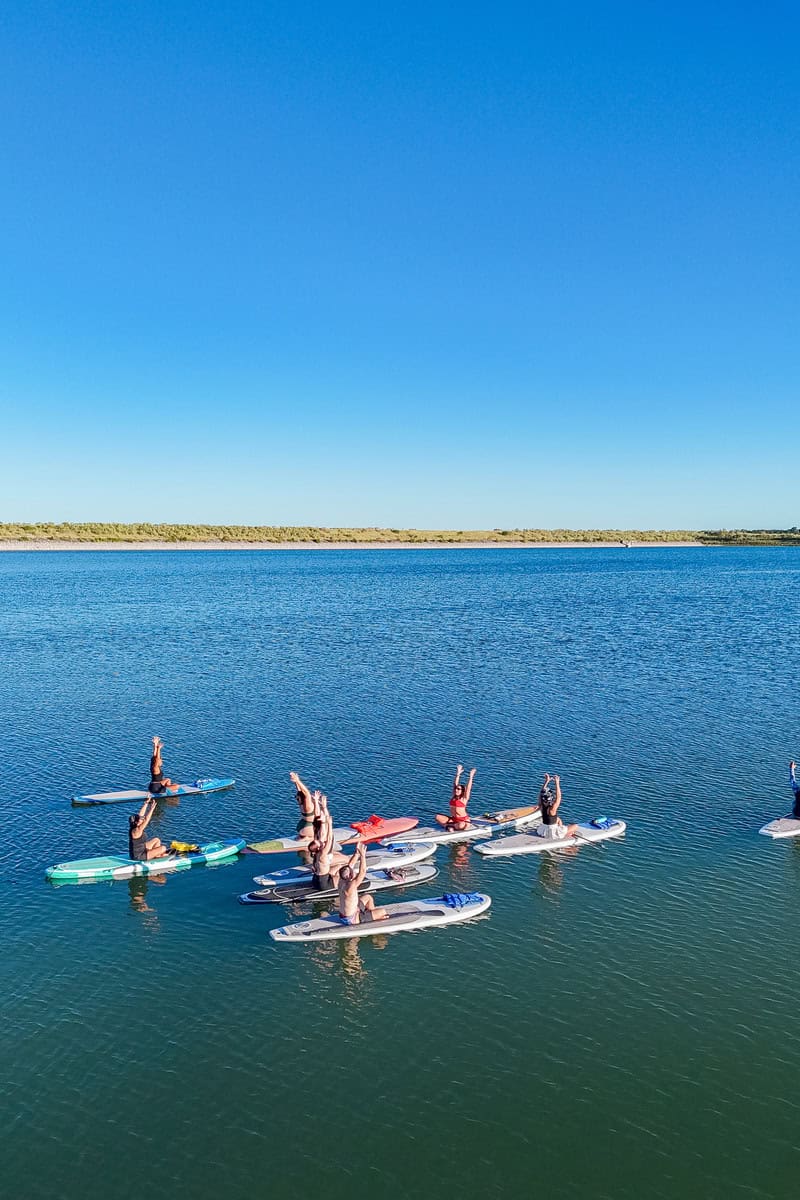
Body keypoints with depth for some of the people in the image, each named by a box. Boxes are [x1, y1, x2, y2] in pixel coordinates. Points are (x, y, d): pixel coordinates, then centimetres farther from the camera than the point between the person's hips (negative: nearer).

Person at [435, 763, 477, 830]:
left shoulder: (464, 799, -7)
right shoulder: (453, 796, 7)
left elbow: (468, 787, -15)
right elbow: (455, 784, 7)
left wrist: (471, 777, -17)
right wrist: (458, 774, 7)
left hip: (463, 820, -5)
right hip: (453, 819, 5)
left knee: (461, 825, -40)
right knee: (438, 817, -8)